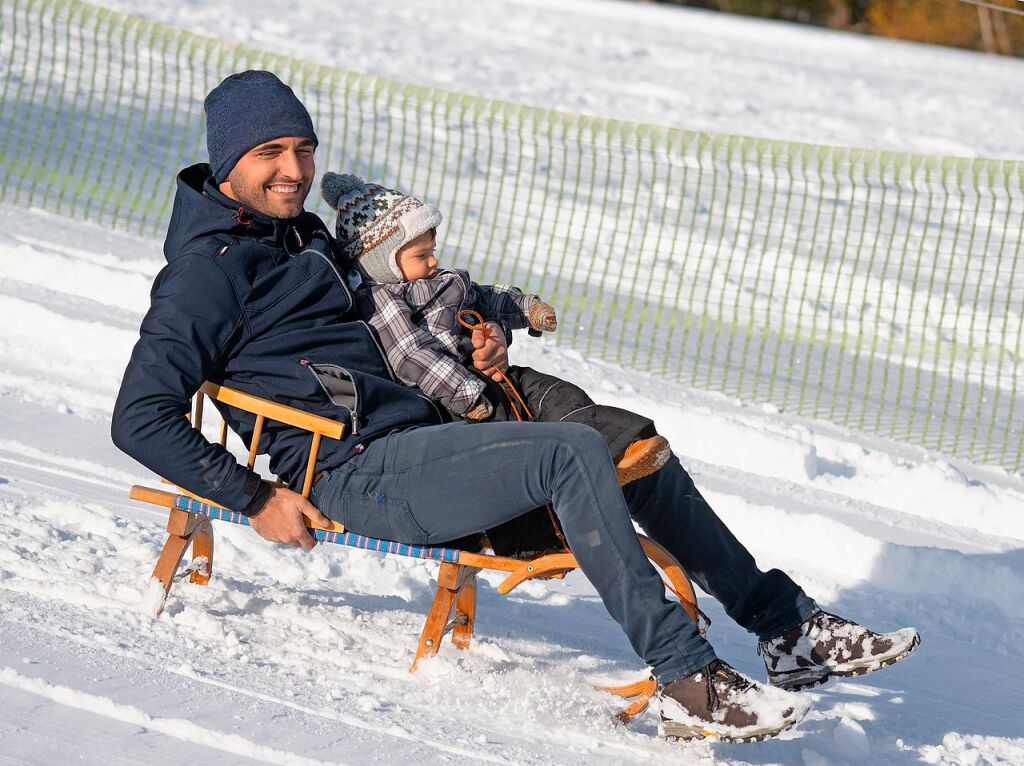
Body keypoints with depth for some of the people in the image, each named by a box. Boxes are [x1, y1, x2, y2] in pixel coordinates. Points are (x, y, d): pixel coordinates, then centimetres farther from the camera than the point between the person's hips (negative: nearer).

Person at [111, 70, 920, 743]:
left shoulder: (305, 236, 21)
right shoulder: (208, 269, -7)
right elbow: (140, 419, -13)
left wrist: (477, 340, 16)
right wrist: (257, 499, -18)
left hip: (415, 430, 10)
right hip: (354, 469, -10)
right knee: (574, 453, -27)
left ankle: (786, 624, 8)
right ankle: (688, 681, -31)